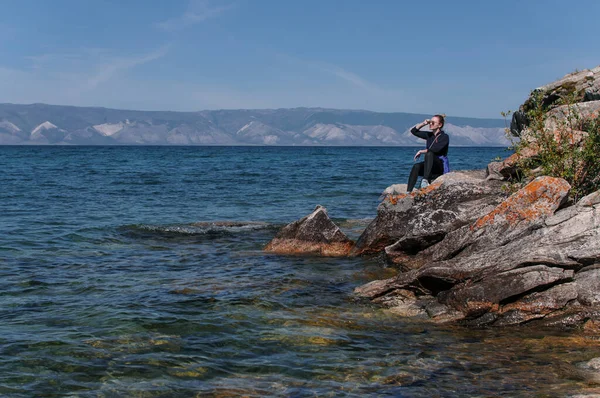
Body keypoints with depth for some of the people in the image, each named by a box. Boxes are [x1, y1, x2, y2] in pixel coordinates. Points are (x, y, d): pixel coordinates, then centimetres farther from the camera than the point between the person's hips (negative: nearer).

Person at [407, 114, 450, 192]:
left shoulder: (444, 137, -7)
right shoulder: (429, 135, 13)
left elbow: (436, 149, -22)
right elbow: (413, 131, 16)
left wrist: (421, 151, -14)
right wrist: (424, 123, 3)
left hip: (441, 167, -6)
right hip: (431, 166, 6)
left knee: (429, 154, -35)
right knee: (416, 166, -26)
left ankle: (426, 180, -49)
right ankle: (408, 191, -38)